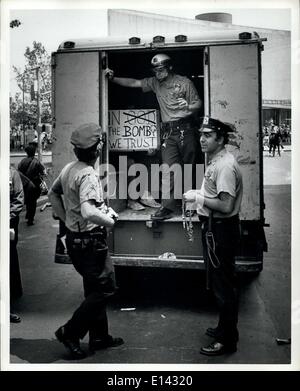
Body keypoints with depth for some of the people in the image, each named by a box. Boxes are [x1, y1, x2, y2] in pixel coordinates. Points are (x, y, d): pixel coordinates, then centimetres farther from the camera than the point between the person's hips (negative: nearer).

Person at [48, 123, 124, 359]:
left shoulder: (68, 169, 4)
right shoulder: (88, 175, -23)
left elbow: (53, 194, 19)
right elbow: (88, 213, -36)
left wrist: (67, 220, 19)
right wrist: (109, 221, -18)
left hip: (75, 238, 10)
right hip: (90, 240, -9)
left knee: (94, 289, 19)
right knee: (105, 288, 3)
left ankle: (99, 337, 30)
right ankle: (70, 332, 10)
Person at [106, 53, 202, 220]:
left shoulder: (184, 82, 2)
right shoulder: (155, 83, 14)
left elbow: (198, 103, 3)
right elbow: (133, 83, 12)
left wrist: (188, 106, -18)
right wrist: (114, 78, 2)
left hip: (186, 130, -3)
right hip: (169, 133, 3)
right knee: (168, 169, -8)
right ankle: (167, 207, -11)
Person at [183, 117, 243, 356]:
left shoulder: (225, 165, -22)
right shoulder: (214, 161, 10)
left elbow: (226, 206, -28)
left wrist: (199, 198, -19)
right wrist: (197, 196, 6)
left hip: (222, 230, -10)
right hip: (214, 228, 10)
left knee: (223, 285, 1)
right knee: (221, 282, 20)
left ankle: (228, 340, 15)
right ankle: (226, 328, 37)